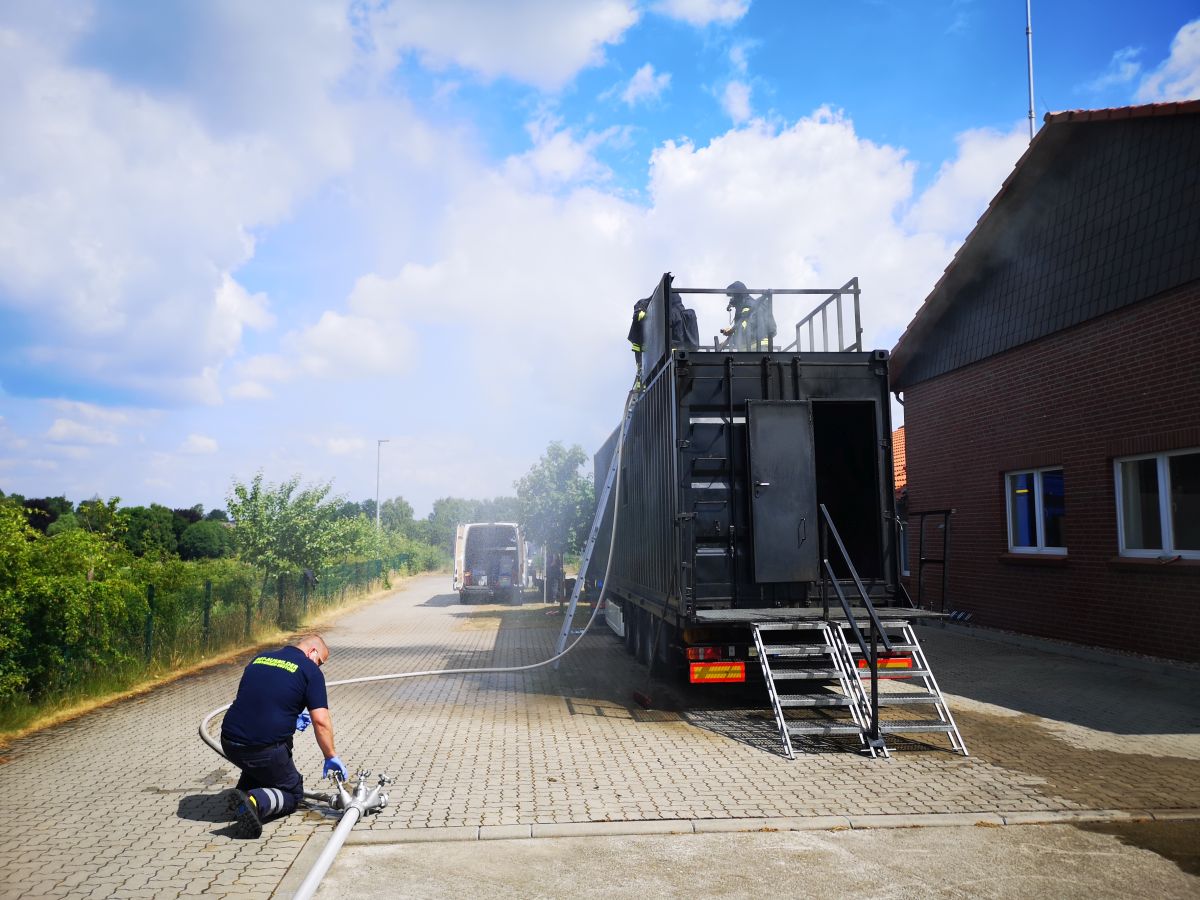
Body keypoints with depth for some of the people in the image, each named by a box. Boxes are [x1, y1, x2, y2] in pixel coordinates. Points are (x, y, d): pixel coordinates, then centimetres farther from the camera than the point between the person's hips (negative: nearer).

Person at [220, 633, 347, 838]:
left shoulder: (259, 658, 16)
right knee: (293, 793, 16)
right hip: (265, 749, -6)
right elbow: (321, 721, -9)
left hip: (229, 743, 6)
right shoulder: (310, 670, -2)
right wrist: (331, 757, 2)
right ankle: (255, 802, -13)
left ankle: (244, 791, 15)